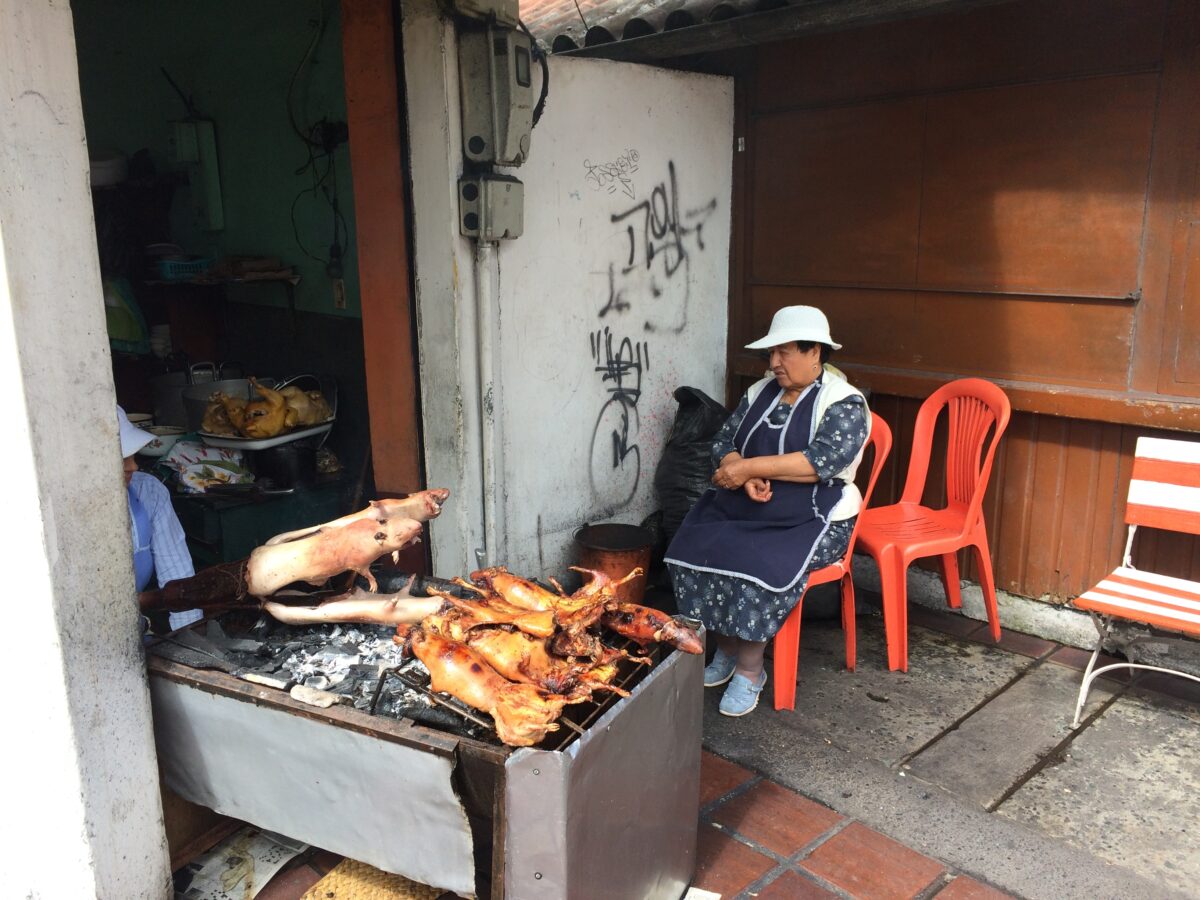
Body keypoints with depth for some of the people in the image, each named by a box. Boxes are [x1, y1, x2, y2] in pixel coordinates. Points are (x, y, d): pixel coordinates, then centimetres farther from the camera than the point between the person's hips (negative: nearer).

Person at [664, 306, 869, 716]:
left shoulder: (844, 403, -6)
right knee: (690, 553, -18)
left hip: (810, 521, -6)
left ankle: (750, 670, -9)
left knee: (757, 568, -31)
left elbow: (824, 461, -21)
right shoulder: (760, 392, 12)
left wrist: (751, 466, -23)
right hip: (739, 508, 6)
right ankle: (725, 651, 2)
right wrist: (745, 476, -15)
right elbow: (723, 444, 8)